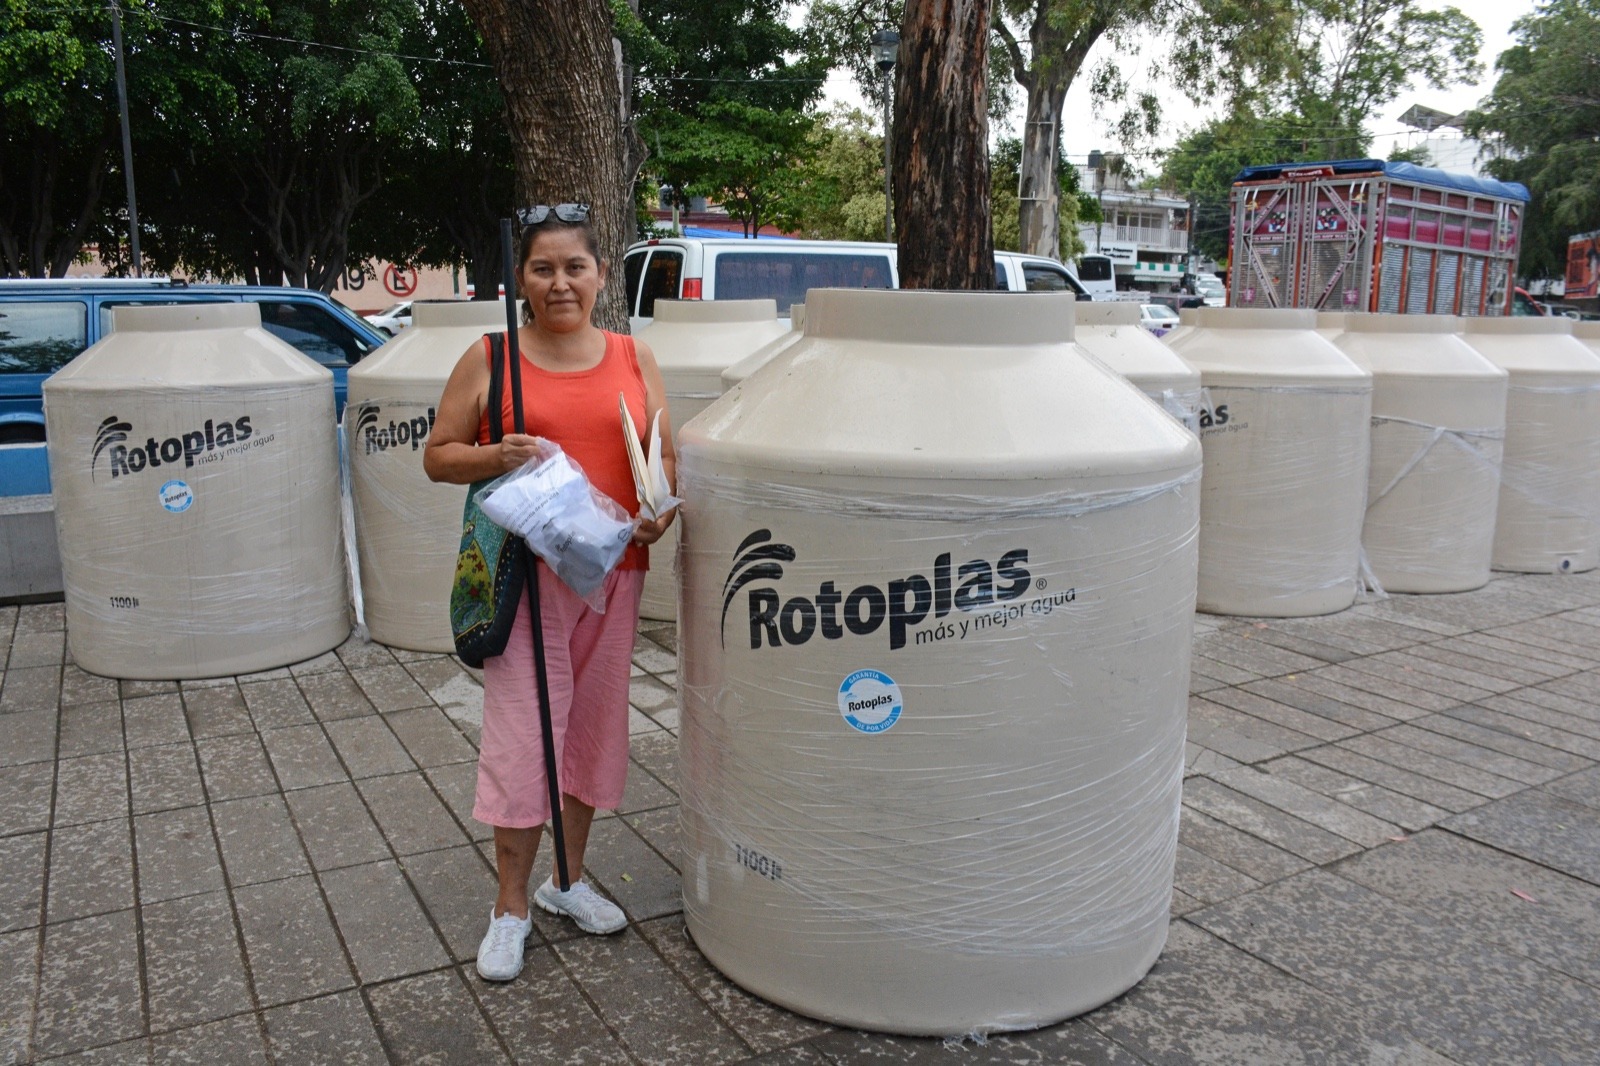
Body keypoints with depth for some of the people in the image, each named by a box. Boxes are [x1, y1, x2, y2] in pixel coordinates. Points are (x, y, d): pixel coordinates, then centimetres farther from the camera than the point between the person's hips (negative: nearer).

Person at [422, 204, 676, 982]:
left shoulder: (634, 359, 8)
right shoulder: (489, 359, 0)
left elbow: (666, 457, 13)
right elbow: (437, 457, 3)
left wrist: (662, 507, -8)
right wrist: (496, 457, -17)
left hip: (612, 568, 3)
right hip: (524, 572, -3)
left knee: (594, 723, 12)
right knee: (522, 732, -1)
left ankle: (568, 880, 31)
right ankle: (511, 907, 16)